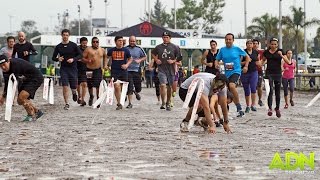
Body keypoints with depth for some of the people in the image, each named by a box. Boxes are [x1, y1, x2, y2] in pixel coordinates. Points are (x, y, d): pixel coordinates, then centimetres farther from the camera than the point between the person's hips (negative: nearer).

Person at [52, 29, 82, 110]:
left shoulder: (73, 45, -1)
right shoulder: (58, 47, 4)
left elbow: (80, 55, 1)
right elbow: (53, 57, 11)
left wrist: (73, 59, -15)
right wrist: (58, 59, -11)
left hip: (73, 68, -1)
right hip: (63, 69, 1)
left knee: (74, 87, 4)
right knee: (65, 87, -9)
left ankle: (74, 93, 41)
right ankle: (67, 104, -1)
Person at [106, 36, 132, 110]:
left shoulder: (125, 50, 1)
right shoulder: (111, 50, 4)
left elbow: (130, 59, 11)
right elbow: (107, 57, 22)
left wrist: (127, 65, -6)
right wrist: (105, 65, 9)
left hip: (123, 71, 1)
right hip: (114, 71, -1)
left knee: (123, 87, 8)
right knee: (117, 86, -12)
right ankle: (119, 104, -6)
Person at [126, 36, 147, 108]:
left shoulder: (139, 49, 3)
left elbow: (145, 57, 13)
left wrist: (139, 60, -5)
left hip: (137, 70, 2)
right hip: (128, 70, -2)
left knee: (138, 88, 6)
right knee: (129, 88, -7)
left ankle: (136, 92, 44)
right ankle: (130, 103, 0)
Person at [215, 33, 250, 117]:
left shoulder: (237, 49, -1)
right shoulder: (222, 50, 7)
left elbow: (247, 57, 9)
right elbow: (217, 60, 11)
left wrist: (246, 66, -3)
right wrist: (216, 64, -11)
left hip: (236, 71, -5)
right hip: (227, 73, 5)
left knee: (232, 86, -31)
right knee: (232, 93, 10)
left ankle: (239, 108, -24)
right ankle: (240, 110, 23)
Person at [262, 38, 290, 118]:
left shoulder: (280, 51, -2)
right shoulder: (266, 52, 4)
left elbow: (288, 62, -9)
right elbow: (263, 60, 23)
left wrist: (281, 55, -23)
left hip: (278, 73, 0)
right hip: (269, 73, 0)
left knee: (277, 92, 7)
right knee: (270, 91, -17)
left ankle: (277, 109, 22)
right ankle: (270, 108, -17)